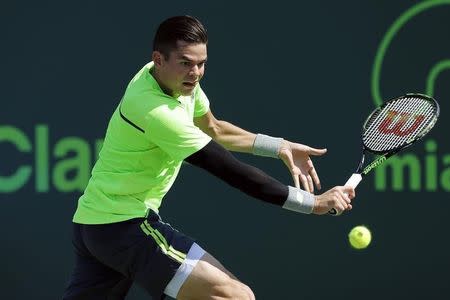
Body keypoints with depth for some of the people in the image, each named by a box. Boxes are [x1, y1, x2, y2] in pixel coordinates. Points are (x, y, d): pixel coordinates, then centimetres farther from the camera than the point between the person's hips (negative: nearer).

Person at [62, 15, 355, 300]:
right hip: (125, 224, -10)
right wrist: (312, 202, -21)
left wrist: (280, 147, 11)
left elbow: (213, 129, 22)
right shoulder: (155, 111, -24)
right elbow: (231, 170, -23)